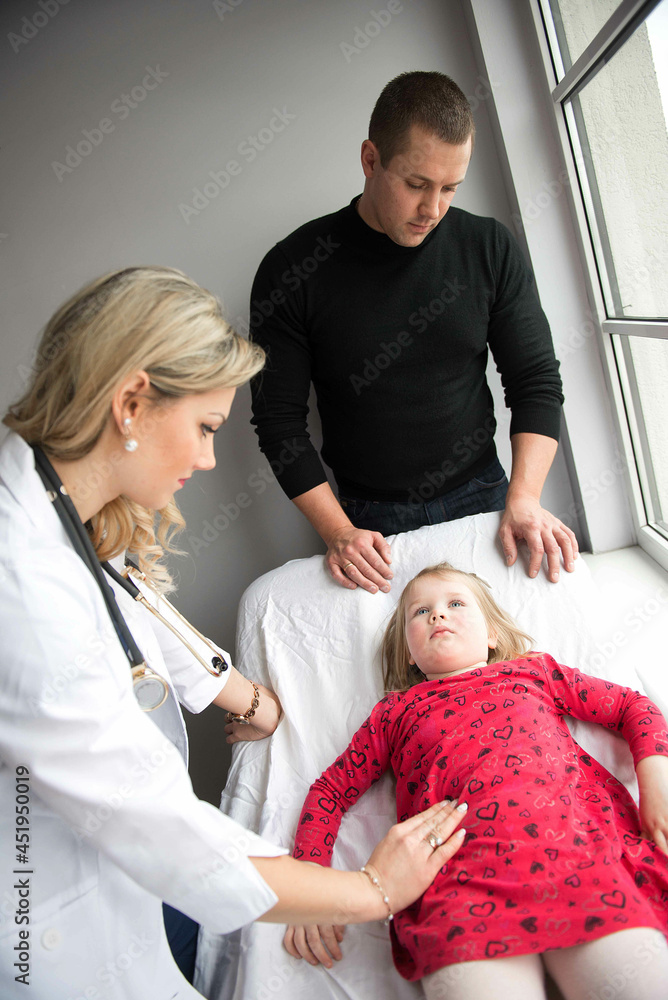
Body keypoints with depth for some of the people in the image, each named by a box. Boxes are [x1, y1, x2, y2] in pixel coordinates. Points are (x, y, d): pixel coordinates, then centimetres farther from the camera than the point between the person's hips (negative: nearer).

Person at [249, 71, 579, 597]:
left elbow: (536, 380, -1)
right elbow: (279, 417, -8)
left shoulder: (490, 248, -3)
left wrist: (525, 499, -15)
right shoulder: (292, 270, -10)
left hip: (481, 495, 3)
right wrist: (338, 532, -17)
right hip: (370, 519, -2)